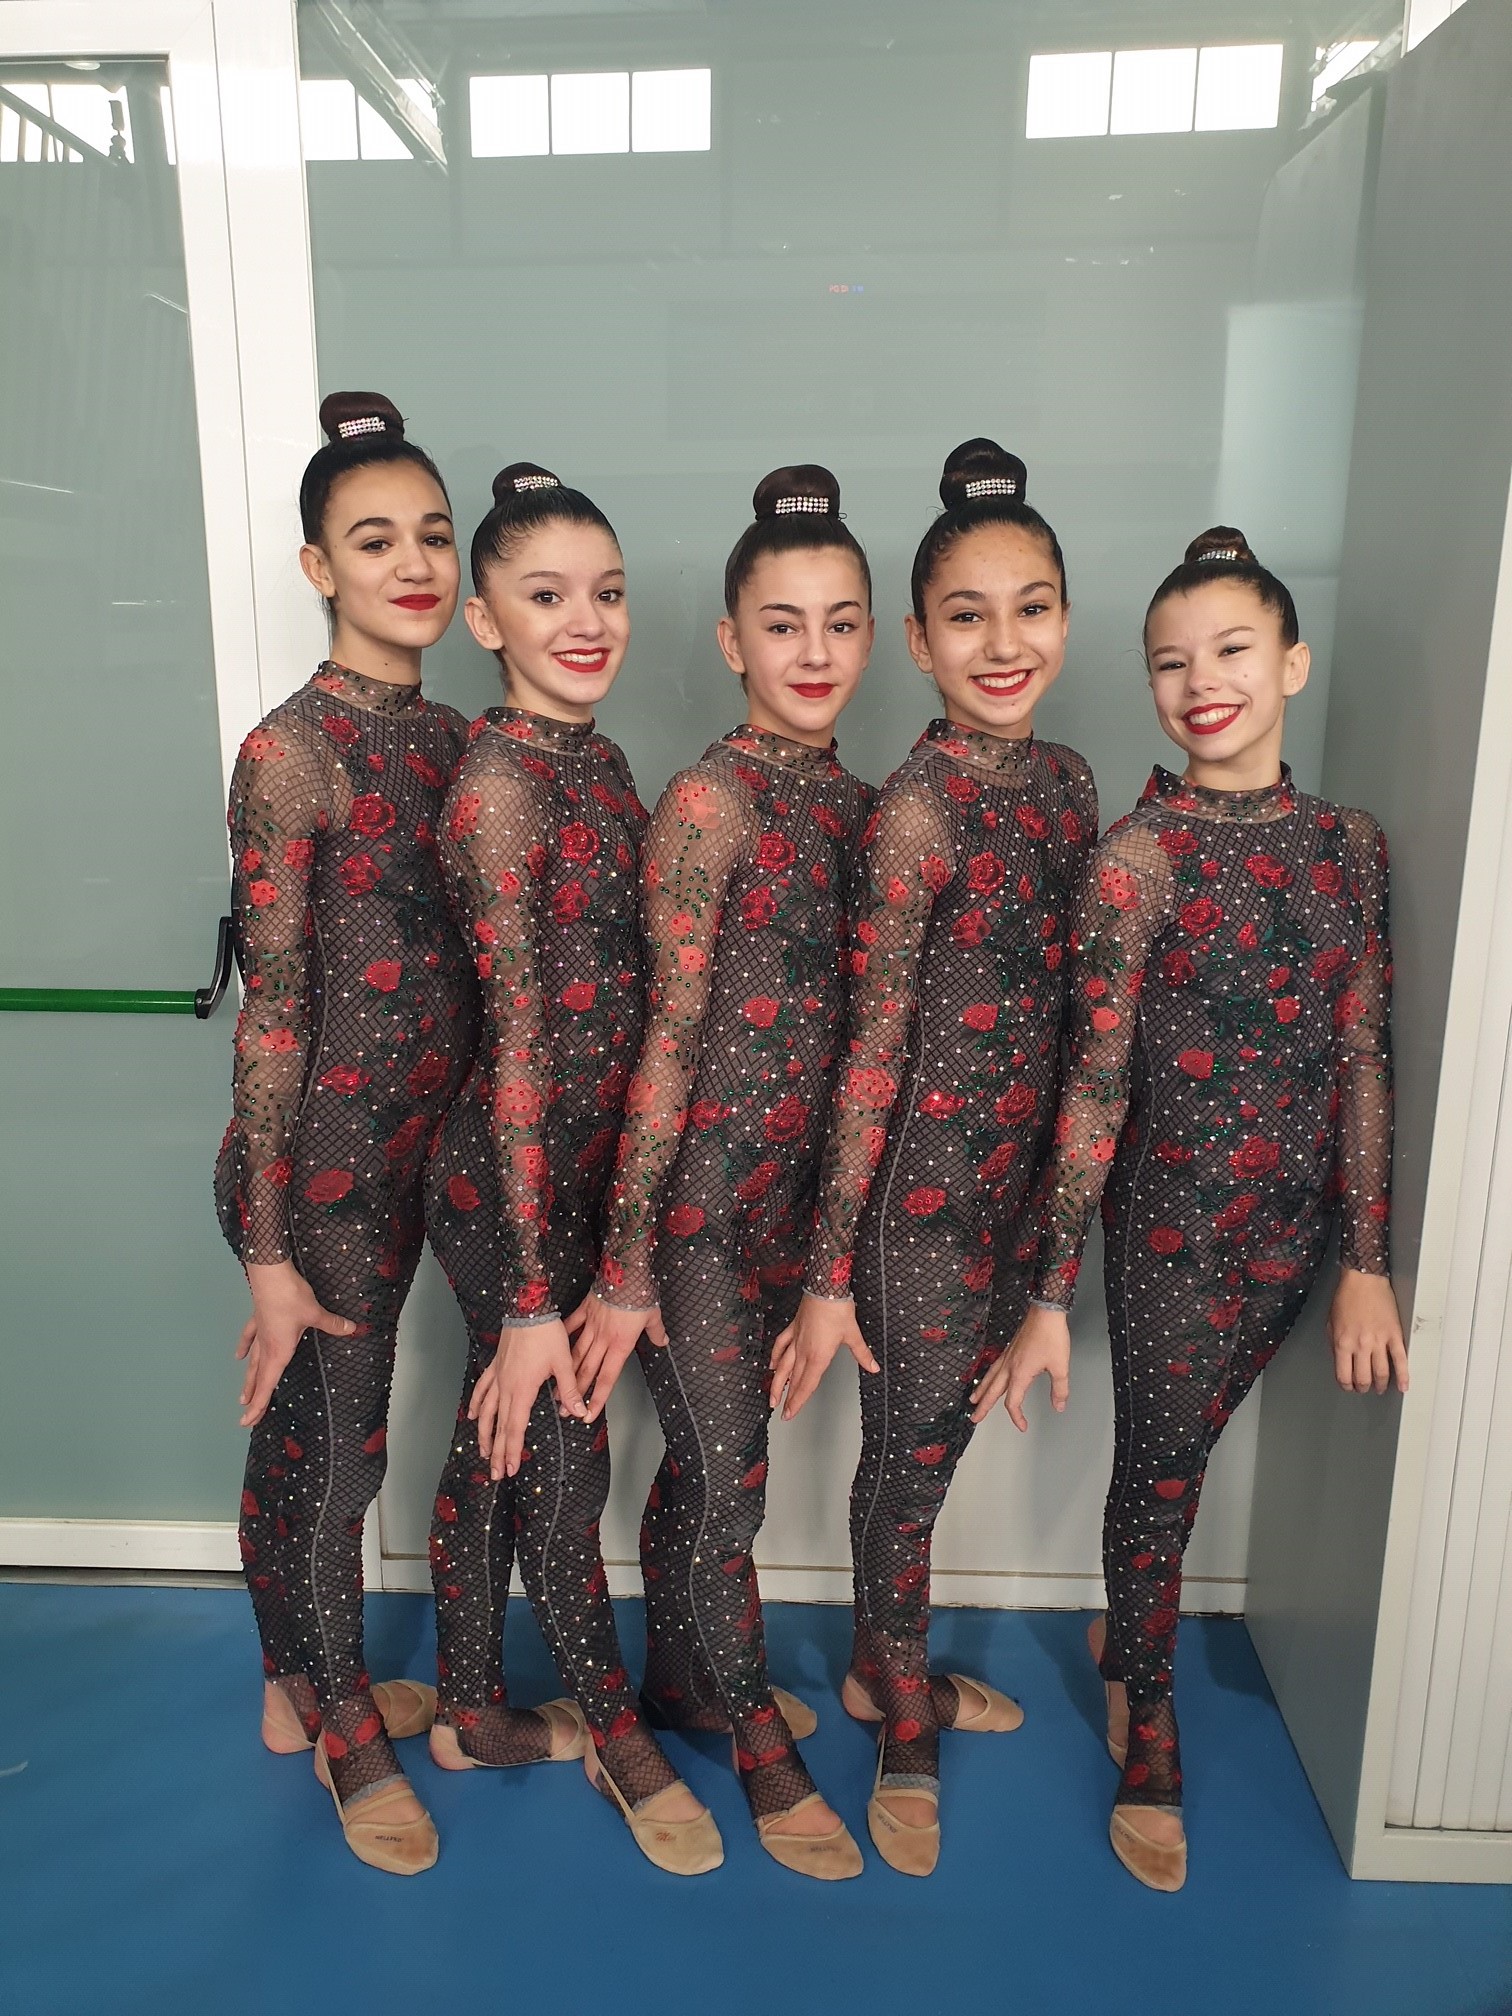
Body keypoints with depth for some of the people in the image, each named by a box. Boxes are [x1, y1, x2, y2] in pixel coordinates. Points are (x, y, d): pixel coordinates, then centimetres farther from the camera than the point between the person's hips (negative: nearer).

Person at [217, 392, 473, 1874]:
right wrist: (270, 1252, -15)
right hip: (318, 1163, -6)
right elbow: (271, 1010, -17)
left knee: (332, 1435, 22)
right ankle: (350, 1735, 35)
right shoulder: (291, 751, -16)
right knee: (323, 1446, 11)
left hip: (413, 1148, 7)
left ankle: (304, 1684, 45)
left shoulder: (447, 737, 5)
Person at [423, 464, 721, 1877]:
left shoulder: (595, 762, 7)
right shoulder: (499, 779, -19)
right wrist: (536, 1296, -20)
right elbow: (520, 1041, -22)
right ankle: (618, 1734, 36)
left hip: (580, 1166, 8)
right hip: (514, 1185, -8)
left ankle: (472, 1710, 42)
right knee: (561, 1457, 11)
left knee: (497, 1443, 21)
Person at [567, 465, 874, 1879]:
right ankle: (765, 1749, 31)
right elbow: (669, 1039, -17)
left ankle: (682, 1673, 45)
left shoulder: (858, 803, 6)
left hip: (799, 1182, 6)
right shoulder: (707, 802, -15)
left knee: (711, 1450, 22)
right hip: (699, 1187, -6)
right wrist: (624, 1267, -14)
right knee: (727, 1471, 8)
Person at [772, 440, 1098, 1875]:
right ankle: (906, 1735, 34)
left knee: (943, 1436, 21)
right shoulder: (918, 806, -18)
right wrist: (830, 1274, -16)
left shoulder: (1066, 778, 4)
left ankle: (888, 1668, 45)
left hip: (1024, 1168, 7)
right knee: (912, 1452, 10)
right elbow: (874, 1045, -18)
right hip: (925, 1176, -7)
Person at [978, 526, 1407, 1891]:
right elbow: (1096, 1085, -15)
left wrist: (1367, 1261, 2)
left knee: (1179, 1461, 20)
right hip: (1175, 1217, -4)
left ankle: (1123, 1634, 49)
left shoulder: (1349, 844, 1)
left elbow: (1365, 1061, 3)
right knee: (1159, 1477, 11)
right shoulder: (1139, 856, -14)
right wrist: (1050, 1300, -14)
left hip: (1295, 1221, 4)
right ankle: (1151, 1758, 35)